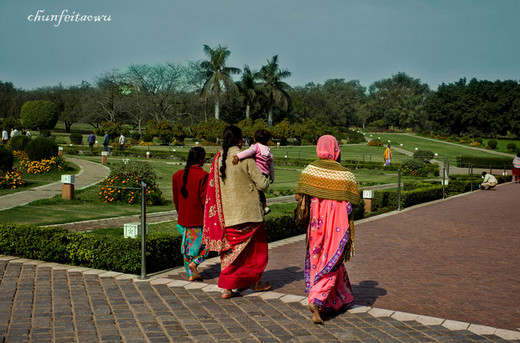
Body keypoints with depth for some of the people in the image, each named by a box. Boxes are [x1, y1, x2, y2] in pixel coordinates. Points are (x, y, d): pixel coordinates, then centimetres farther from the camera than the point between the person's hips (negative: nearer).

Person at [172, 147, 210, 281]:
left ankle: (191, 274, 17)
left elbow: (176, 199, 11)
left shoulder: (177, 175, 4)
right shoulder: (203, 175, -15)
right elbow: (205, 199, -15)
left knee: (188, 244, 15)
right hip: (199, 217, -6)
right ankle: (194, 263, -7)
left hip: (184, 218, 6)